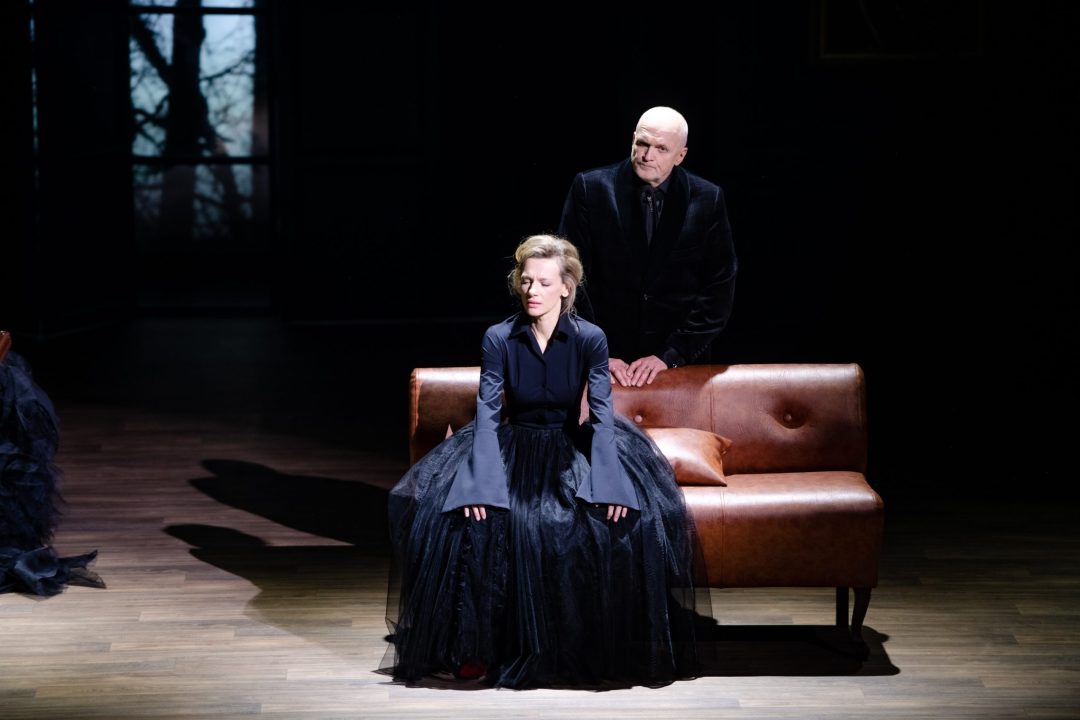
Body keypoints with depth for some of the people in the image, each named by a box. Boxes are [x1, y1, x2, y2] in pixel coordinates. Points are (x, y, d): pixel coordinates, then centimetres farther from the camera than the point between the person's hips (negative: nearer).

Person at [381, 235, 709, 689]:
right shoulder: (499, 339, -7)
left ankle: (610, 643, -11)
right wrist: (480, 481, -31)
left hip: (570, 448, 0)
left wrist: (606, 480, -31)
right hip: (513, 448, 0)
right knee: (456, 507, -27)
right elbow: (488, 413, -16)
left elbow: (602, 414, -15)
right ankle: (473, 646, -17)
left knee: (624, 510, -27)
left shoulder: (590, 339, -7)